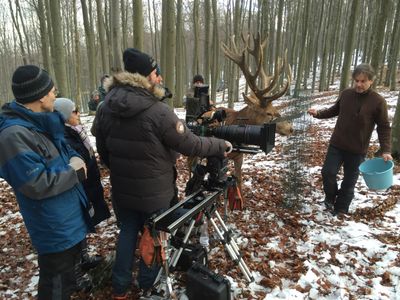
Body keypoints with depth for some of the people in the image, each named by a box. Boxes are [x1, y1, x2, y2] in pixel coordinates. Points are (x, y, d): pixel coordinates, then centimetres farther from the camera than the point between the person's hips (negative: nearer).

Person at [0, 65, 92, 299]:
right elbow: (36, 184, -30)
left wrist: (74, 158, -6)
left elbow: (62, 150, 17)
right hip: (54, 228, -9)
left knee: (70, 268, 31)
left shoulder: (42, 123, 4)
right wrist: (74, 172, -18)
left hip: (69, 218, 9)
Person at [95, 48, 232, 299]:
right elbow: (191, 145, -17)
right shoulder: (158, 111, -24)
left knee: (128, 232, 21)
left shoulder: (106, 107, -4)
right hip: (155, 191, -5)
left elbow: (103, 150, 5)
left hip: (122, 188, 5)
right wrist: (221, 146, -1)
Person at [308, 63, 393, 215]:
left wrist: (386, 150, -13)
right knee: (328, 172, -3)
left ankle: (340, 210, 25)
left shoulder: (378, 101, -11)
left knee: (349, 181, 9)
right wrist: (318, 114, -1)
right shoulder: (346, 94, -2)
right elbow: (335, 110, 15)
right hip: (336, 144, 2)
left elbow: (384, 127, -6)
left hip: (357, 150, -2)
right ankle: (330, 196, 27)